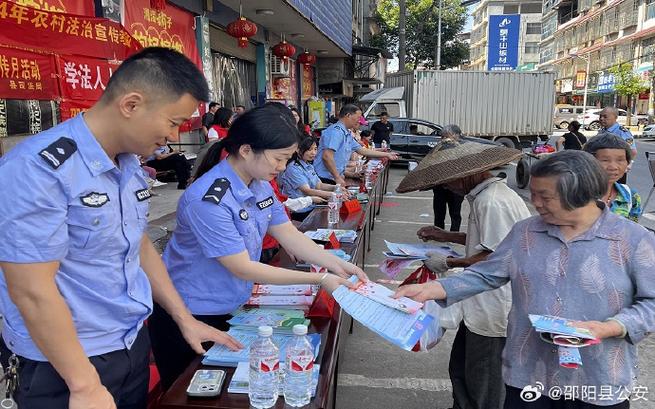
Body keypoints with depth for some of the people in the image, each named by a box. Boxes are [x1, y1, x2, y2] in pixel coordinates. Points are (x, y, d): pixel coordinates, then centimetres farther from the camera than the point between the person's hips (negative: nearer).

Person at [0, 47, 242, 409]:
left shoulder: (130, 165, 2)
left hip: (134, 344, 7)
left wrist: (185, 319, 11)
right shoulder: (37, 169, -23)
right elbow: (32, 291, -22)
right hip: (65, 366, -7)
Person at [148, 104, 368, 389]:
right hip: (189, 316, -7)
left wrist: (336, 265, -13)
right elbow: (242, 268, -27)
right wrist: (318, 279, -25)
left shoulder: (260, 184, -4)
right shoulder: (209, 200, -30)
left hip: (232, 308, 7)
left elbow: (289, 235, 0)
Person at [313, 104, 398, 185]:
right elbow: (327, 156, -25)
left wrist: (386, 154, 29)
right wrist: (337, 178, -21)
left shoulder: (347, 134, 17)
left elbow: (362, 150, 27)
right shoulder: (336, 131, -16)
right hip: (324, 180, -10)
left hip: (334, 179, 10)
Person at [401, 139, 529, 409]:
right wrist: (445, 236, 14)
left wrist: (450, 263, -14)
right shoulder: (483, 195, 9)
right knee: (460, 370, 24)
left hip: (493, 312, -10)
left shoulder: (492, 201, -24)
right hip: (483, 305, 10)